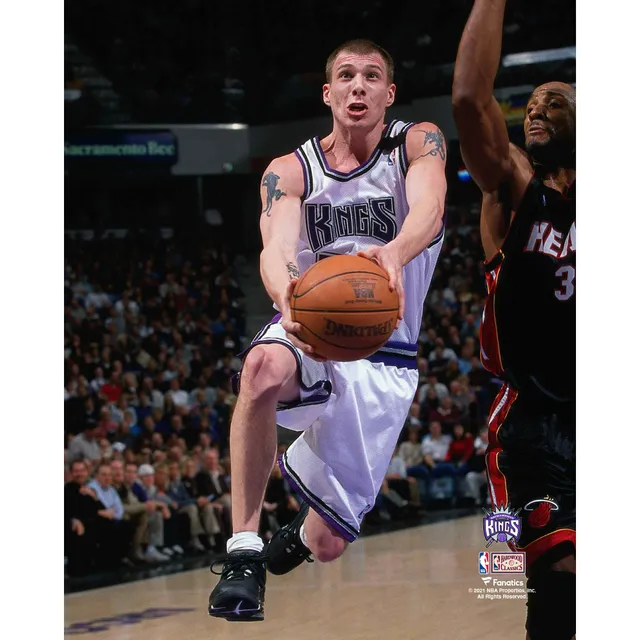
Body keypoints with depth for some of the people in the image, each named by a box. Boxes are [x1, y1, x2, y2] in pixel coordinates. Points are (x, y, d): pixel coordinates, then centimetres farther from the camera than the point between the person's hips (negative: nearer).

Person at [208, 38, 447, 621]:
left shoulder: (418, 143, -3)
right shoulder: (289, 171, 1)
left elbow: (428, 207, -25)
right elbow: (276, 247, -18)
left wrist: (395, 253, -50)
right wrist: (286, 293, -44)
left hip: (384, 358, 0)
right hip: (309, 333, 0)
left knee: (327, 545, -1)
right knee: (263, 367, -40)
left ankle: (304, 529, 41)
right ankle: (244, 552, -30)